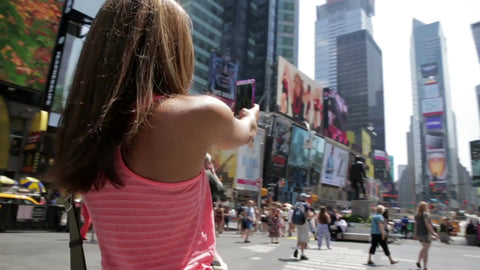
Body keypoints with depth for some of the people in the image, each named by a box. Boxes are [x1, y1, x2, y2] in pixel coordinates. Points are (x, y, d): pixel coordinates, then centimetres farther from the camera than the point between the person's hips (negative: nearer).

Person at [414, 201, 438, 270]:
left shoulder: (417, 215, 9)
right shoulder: (426, 214, -12)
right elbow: (427, 224, -20)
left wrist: (415, 234, 17)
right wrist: (433, 232, -22)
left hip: (419, 234, 7)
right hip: (425, 233, -7)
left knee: (424, 248, 23)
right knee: (425, 250, 0)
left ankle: (418, 261, 17)